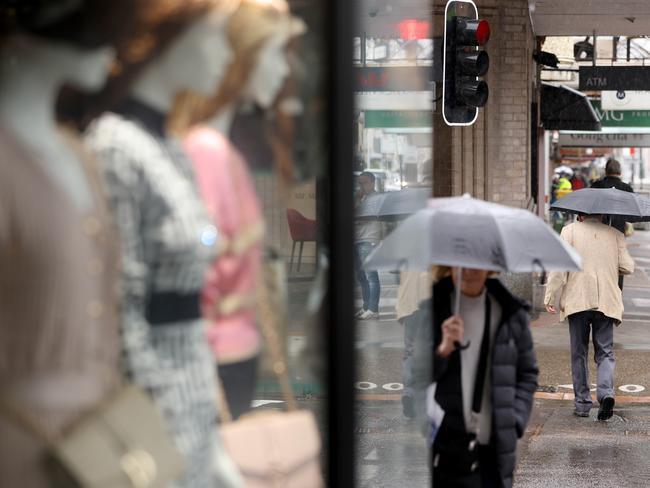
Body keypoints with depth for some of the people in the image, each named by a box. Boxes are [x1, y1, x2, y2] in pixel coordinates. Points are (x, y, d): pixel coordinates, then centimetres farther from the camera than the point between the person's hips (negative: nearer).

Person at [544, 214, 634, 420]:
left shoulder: (570, 231, -1)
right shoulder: (615, 235, 6)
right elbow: (627, 267, 6)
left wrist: (550, 297, -6)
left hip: (577, 301, -1)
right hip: (606, 303, 1)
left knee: (579, 353, 9)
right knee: (605, 352, 7)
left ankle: (582, 403, 11)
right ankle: (606, 392, -17)